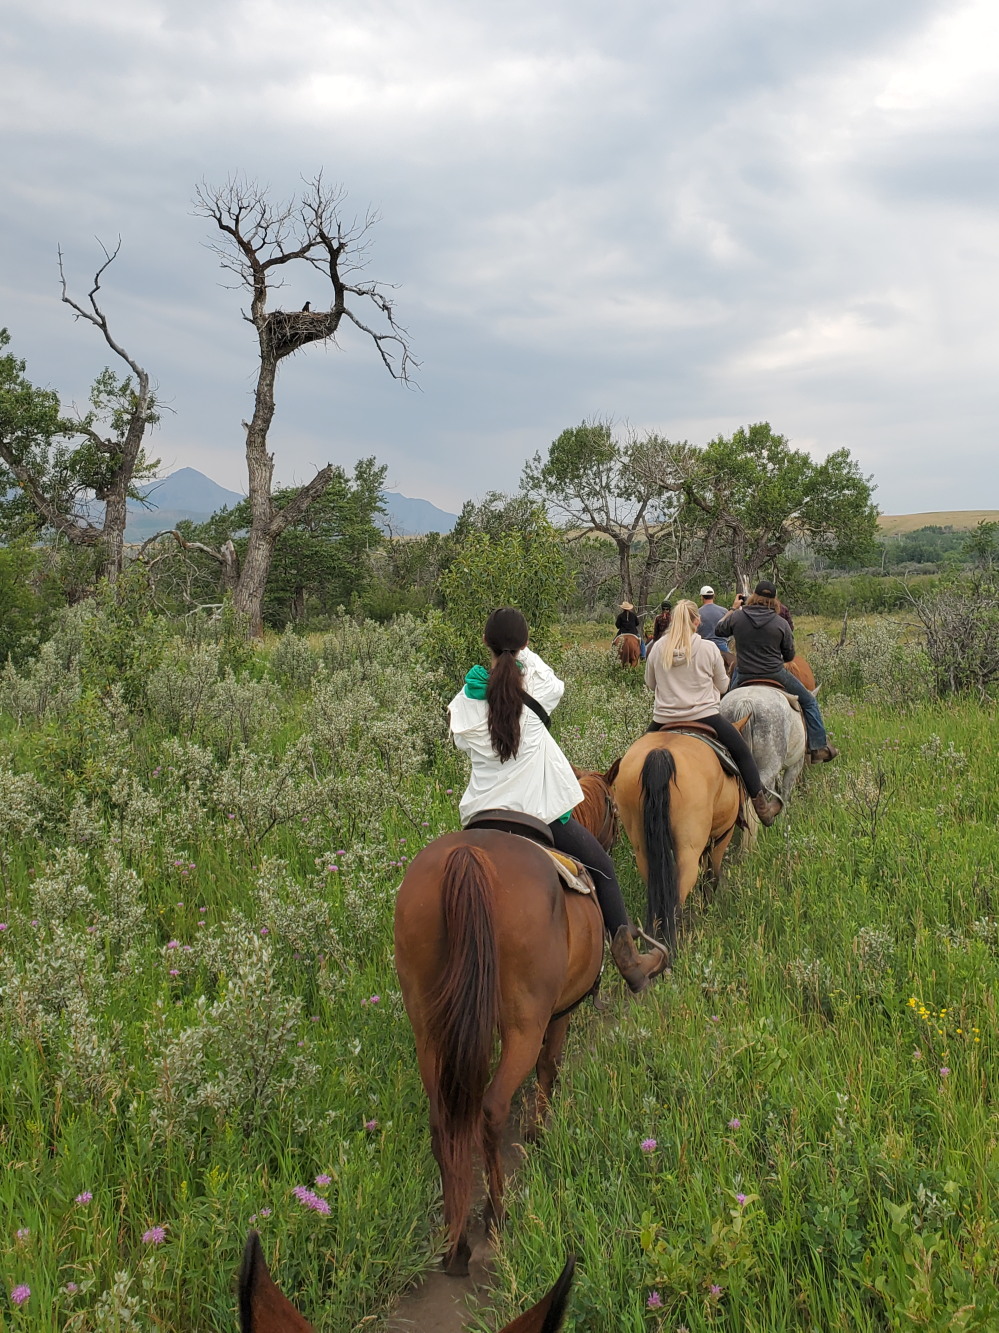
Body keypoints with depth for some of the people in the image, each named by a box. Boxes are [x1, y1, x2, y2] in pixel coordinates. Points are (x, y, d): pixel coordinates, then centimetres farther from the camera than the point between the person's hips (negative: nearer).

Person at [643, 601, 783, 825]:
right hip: (704, 717, -2)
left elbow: (650, 684, 9)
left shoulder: (658, 648, -3)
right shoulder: (708, 648, -8)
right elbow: (723, 686, 3)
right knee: (743, 754, 15)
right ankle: (762, 808, 17)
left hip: (663, 720, 2)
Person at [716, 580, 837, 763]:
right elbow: (789, 655, 1)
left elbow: (719, 630, 13)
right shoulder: (781, 623, -9)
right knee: (809, 701, 17)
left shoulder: (737, 617, -7)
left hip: (744, 677, 2)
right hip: (776, 675, -2)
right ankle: (819, 748, 18)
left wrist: (733, 609, 22)